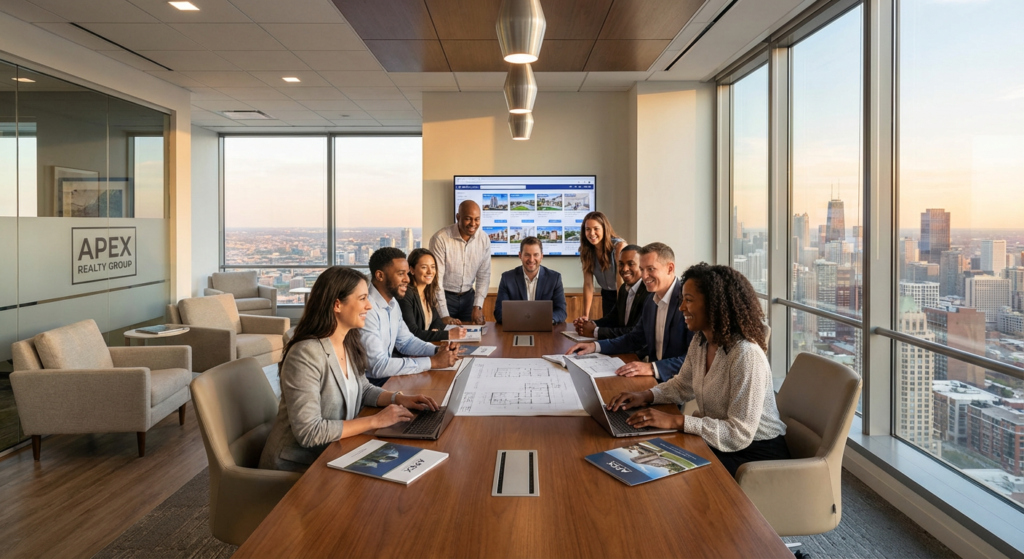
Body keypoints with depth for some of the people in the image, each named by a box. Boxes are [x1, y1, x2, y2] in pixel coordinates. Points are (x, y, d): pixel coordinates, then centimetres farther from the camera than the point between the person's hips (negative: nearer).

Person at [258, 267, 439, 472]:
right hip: (298, 465, -7)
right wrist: (374, 421, -23)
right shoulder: (306, 354, -25)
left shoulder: (350, 344, 0)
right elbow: (309, 432, -27)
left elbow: (362, 389, 15)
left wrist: (399, 398, -3)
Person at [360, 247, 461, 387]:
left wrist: (437, 350, -3)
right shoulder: (367, 308, -24)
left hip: (386, 376, 8)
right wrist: (433, 362, -23)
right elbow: (378, 366, -28)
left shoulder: (392, 302, 5)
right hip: (369, 383, -8)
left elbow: (406, 341, 16)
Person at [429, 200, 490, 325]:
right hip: (444, 296, -4)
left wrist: (477, 307, -9)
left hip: (468, 296, 4)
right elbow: (436, 278, -19)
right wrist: (444, 316, -23)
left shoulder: (484, 240, -6)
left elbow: (484, 275, 1)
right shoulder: (440, 239, -19)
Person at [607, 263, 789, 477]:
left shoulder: (746, 355, -26)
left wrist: (675, 421, -30)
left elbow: (740, 434, -27)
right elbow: (682, 386, 17)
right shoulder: (700, 343, 0)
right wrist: (645, 396, -2)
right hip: (716, 442, 7)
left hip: (756, 453, -7)